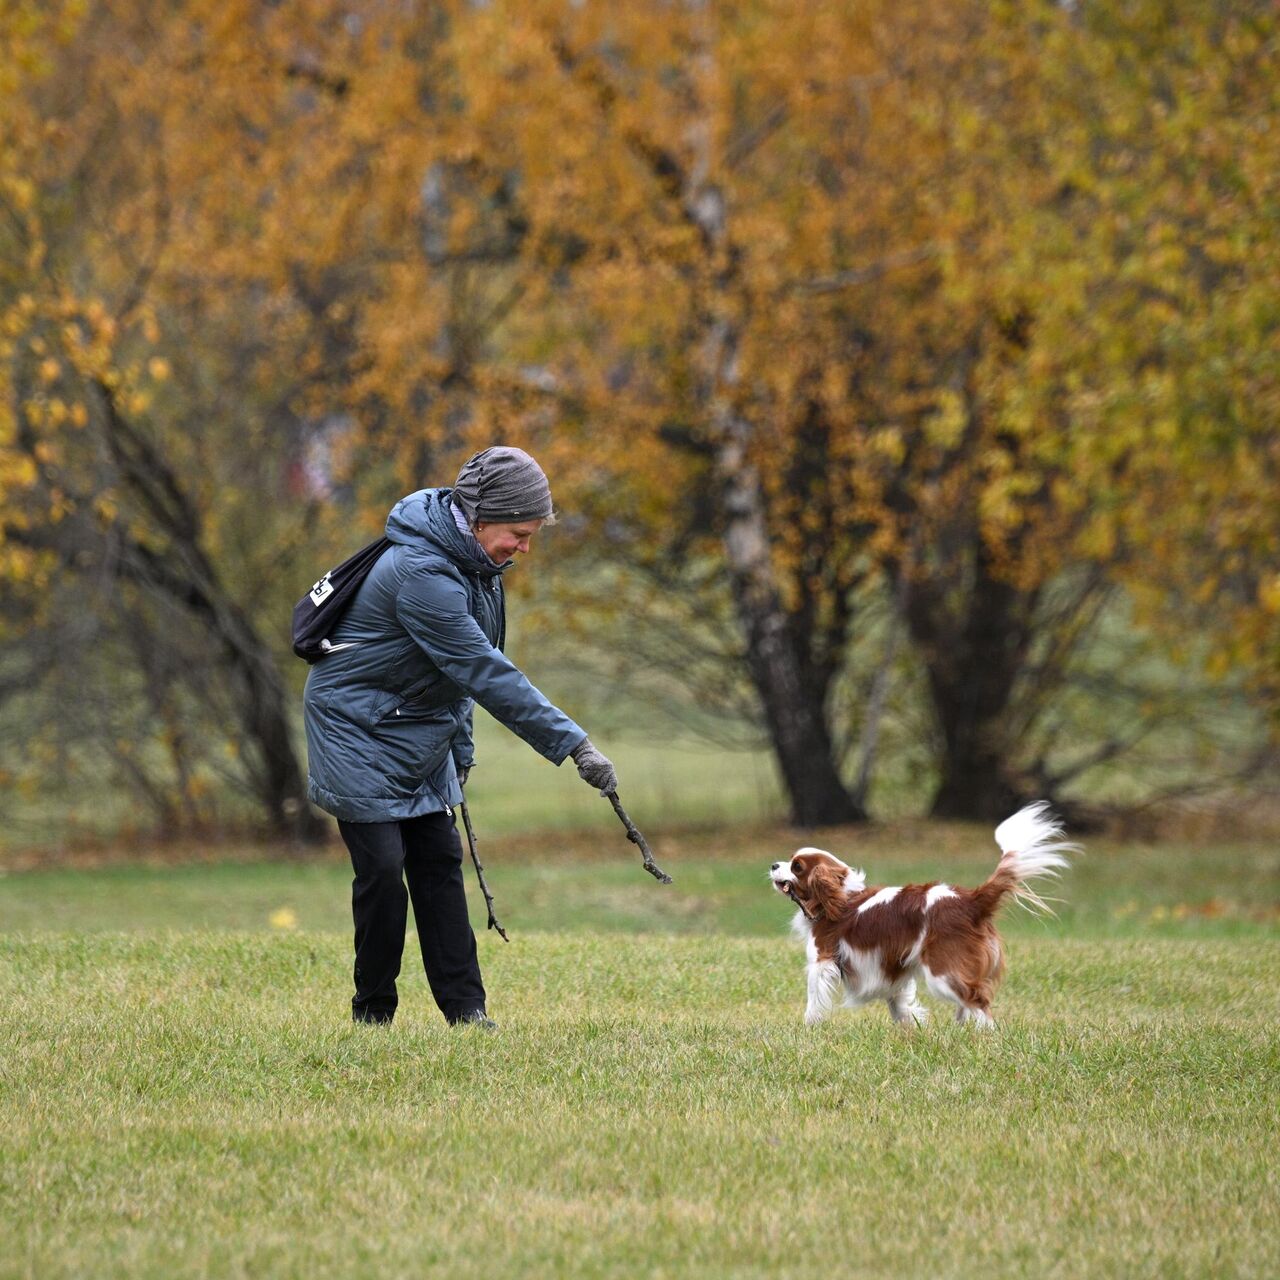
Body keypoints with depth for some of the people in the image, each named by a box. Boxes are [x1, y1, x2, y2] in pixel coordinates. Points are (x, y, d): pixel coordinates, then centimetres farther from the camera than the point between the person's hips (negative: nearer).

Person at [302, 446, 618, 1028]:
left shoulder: (476, 563, 0)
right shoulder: (421, 573, -30)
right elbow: (486, 674, -34)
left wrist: (460, 747, 12)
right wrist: (573, 744, -34)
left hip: (421, 732, 9)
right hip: (358, 732, -9)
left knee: (440, 862, 3)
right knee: (382, 867, -9)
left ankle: (464, 1007, 1)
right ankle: (372, 1012, 3)